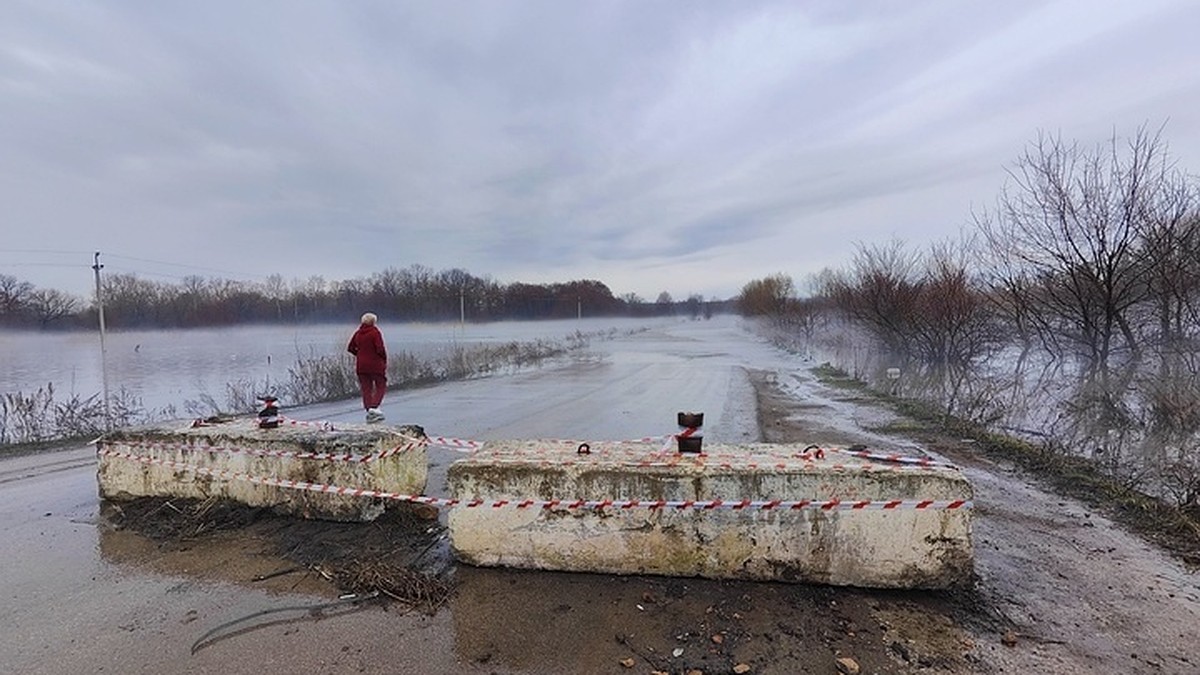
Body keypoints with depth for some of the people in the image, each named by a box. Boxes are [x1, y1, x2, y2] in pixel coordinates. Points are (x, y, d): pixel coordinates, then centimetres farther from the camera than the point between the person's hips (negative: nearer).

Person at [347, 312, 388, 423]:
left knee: (366, 389, 10)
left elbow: (350, 348, 10)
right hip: (375, 365, -5)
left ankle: (369, 409, 9)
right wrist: (385, 359, -2)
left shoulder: (358, 333, 6)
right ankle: (374, 407, -13)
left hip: (361, 366, 5)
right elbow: (380, 349, -17)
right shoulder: (375, 332, -11)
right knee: (381, 386, 5)